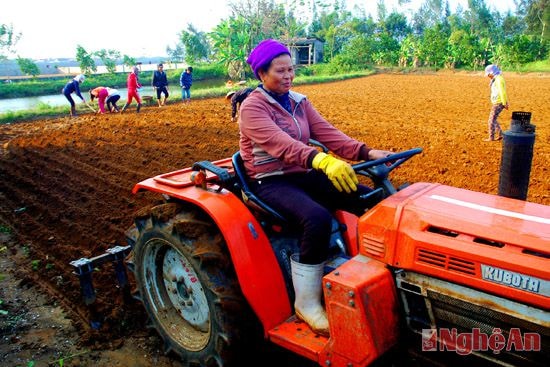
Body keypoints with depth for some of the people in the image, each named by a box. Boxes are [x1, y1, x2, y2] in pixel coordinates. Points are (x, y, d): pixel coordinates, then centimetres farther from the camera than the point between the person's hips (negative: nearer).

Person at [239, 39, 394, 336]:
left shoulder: (299, 102, 12)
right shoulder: (252, 107, -10)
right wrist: (322, 160, -46)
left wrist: (367, 152, -17)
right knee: (317, 218, -35)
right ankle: (307, 303, -18)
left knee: (369, 199, -9)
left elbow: (327, 133, -1)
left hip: (303, 175, 7)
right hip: (270, 182, -6)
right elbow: (281, 144, -29)